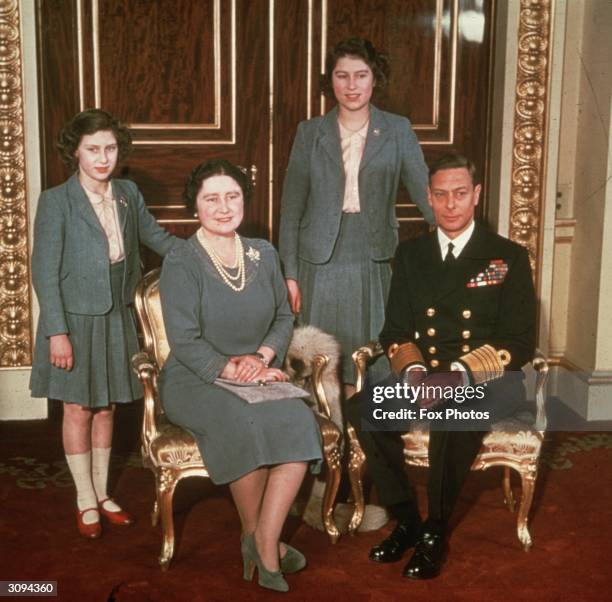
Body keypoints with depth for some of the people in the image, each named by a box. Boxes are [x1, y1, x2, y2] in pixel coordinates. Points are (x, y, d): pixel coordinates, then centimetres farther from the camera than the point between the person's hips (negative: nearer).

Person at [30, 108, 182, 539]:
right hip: (75, 320, -4)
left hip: (116, 319, 5)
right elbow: (45, 272, -14)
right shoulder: (56, 202, -14)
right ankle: (86, 502, 22)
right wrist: (57, 332, -17)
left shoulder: (128, 194, 1)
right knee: (78, 409, 7)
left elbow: (156, 236, 16)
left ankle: (102, 492, 30)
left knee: (106, 406, 14)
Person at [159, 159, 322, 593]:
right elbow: (185, 342, -12)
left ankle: (265, 541, -19)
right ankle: (255, 535, -12)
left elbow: (284, 317, 13)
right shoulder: (181, 265, -6)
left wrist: (263, 355, -7)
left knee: (299, 421, -27)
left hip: (259, 375, 4)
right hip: (195, 380, -4)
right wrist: (235, 370, -21)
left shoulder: (264, 255, 9)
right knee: (244, 423, -35)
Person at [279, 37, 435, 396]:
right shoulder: (310, 133, 5)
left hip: (375, 262, 0)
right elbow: (291, 208, 6)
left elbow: (425, 191, -3)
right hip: (321, 262, 0)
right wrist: (290, 273, 2)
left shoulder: (398, 131, 4)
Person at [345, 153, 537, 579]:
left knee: (452, 416, -37)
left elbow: (520, 342, -4)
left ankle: (436, 532, -16)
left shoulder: (509, 257, 4)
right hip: (422, 378, 4)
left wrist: (458, 376, -20)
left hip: (486, 383, -3)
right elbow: (395, 331, 12)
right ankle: (406, 520, -8)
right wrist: (413, 370, -12)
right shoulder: (411, 254, 14)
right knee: (363, 410, -26)